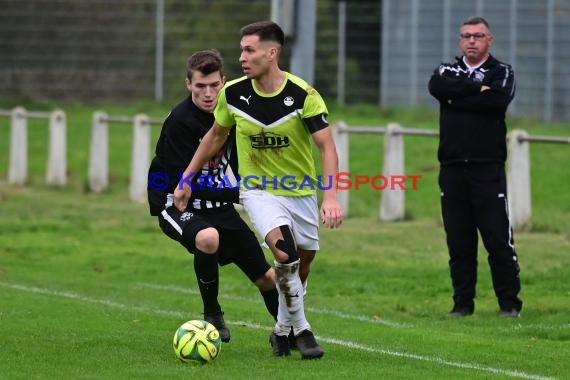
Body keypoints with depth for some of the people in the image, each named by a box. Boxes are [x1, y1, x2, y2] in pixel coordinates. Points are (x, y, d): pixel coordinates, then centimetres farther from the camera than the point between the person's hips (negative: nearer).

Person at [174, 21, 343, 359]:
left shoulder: (303, 95, -19)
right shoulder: (233, 93, -11)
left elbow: (327, 147, -21)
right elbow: (216, 136, 8)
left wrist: (330, 197, -33)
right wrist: (187, 179, 10)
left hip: (301, 191, 1)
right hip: (258, 189, -1)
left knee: (304, 260, 10)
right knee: (285, 251, -24)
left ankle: (283, 330, 34)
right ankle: (301, 329, -10)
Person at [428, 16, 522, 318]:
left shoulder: (502, 72, 7)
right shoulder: (447, 71, 16)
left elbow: (498, 101, -15)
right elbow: (437, 88, -9)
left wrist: (457, 99, -6)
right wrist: (477, 87, -11)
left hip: (488, 168, -3)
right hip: (452, 168, 3)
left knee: (499, 238, -6)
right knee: (459, 241, 4)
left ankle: (509, 302, -2)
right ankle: (463, 302, 10)